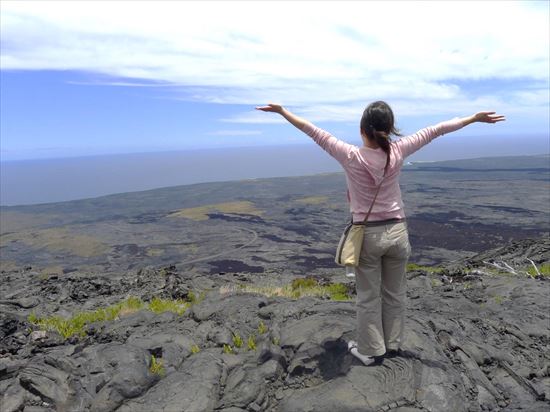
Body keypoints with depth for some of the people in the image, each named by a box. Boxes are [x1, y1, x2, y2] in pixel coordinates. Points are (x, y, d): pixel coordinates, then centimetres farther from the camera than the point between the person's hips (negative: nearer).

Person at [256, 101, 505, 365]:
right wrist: (475, 118, 12)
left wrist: (282, 111, -4)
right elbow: (435, 131, 1)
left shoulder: (351, 157, -16)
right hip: (397, 232, 3)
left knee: (368, 297, 13)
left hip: (367, 235, -2)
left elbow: (314, 131, -11)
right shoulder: (397, 152, -9)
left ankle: (370, 350, 28)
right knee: (394, 294, 19)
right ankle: (392, 345, 36)